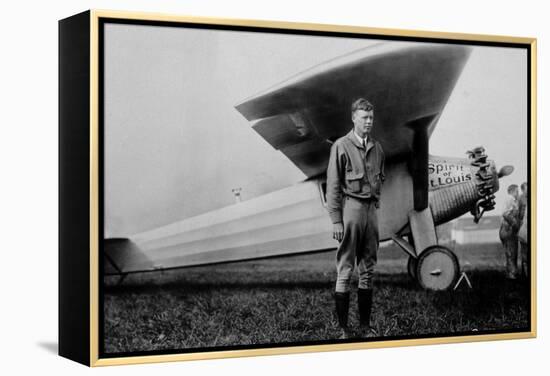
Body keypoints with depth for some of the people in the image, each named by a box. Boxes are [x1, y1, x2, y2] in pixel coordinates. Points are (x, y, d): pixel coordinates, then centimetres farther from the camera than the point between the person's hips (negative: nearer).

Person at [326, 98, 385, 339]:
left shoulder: (376, 148, 11)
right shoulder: (341, 147, -5)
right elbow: (333, 186, -8)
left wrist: (375, 202, 11)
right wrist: (336, 220, -13)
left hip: (371, 209, 6)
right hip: (350, 208, -6)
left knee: (368, 270, 9)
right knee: (345, 270, -3)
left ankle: (366, 326, 16)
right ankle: (343, 329, 2)